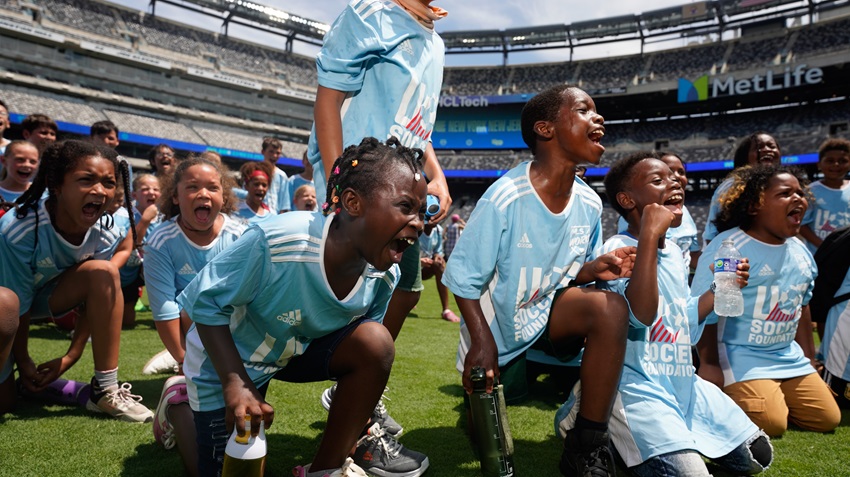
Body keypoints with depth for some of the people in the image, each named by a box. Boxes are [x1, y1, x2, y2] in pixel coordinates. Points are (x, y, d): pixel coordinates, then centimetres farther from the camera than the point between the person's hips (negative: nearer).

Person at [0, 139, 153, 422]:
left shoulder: (104, 235, -20)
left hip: (45, 295, 4)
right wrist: (23, 362, -13)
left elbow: (97, 295, -11)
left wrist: (71, 356, -12)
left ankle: (106, 391, -21)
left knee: (102, 272, -29)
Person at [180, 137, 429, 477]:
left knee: (375, 341, -23)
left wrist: (361, 423, 2)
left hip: (302, 349, 4)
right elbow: (207, 303, -23)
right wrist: (235, 383, -31)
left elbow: (366, 354, 0)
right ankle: (180, 398, 25)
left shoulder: (383, 275, -18)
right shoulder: (277, 242, -37)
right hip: (227, 358, -4)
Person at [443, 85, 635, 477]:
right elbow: (463, 278, -18)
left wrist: (595, 268, -18)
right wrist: (483, 343, -21)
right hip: (496, 325, -3)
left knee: (612, 308, -29)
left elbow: (569, 272, 4)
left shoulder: (589, 203, -9)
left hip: (547, 312, 4)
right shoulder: (505, 198, -26)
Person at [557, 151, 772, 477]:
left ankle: (634, 440, 20)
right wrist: (649, 235, -31)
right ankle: (613, 443, 4)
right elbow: (641, 315, -32)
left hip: (683, 382, 9)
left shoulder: (674, 252, 11)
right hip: (636, 385, -9)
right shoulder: (618, 249, -16)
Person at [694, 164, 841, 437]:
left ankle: (768, 398, 22)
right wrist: (709, 364, -14)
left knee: (828, 419, 2)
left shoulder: (800, 252, 9)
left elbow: (801, 308, 20)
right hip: (741, 357, -8)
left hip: (789, 357, 8)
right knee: (771, 424, -22)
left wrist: (810, 359, 20)